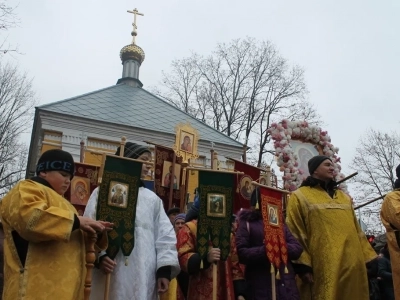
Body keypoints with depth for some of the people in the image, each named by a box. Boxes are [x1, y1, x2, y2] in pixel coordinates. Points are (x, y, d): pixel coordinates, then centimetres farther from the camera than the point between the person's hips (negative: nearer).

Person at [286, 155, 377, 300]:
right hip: (323, 267, -5)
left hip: (352, 264, 6)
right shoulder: (300, 196, 3)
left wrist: (370, 257, 12)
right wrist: (303, 265, -15)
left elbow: (356, 230, 20)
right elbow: (295, 233, -5)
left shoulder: (344, 197, 22)